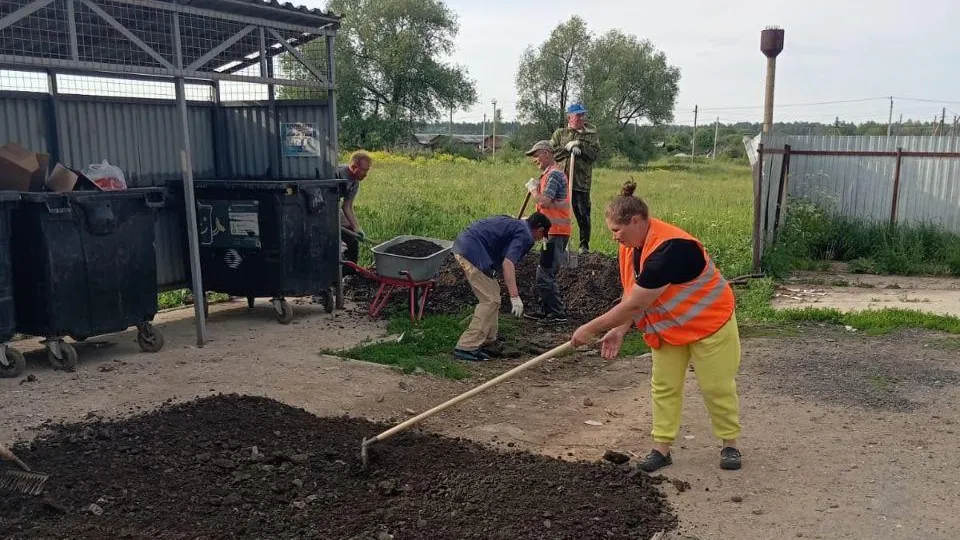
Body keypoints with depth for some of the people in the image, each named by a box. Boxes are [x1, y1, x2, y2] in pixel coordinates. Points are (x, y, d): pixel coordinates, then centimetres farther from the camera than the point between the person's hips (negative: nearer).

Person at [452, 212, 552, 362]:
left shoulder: (512, 222, 25)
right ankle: (466, 347, -9)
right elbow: (508, 263, -19)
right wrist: (514, 296, -22)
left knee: (492, 294, 19)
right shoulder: (525, 236, -5)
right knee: (491, 300, -6)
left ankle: (488, 342, 25)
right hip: (473, 252, -10)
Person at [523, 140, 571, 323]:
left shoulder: (554, 174, -13)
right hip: (554, 231, 11)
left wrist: (533, 188, -8)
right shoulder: (550, 174, 20)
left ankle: (558, 313, -3)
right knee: (545, 273, 15)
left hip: (556, 232, -11)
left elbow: (544, 201, -24)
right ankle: (546, 310, 22)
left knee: (545, 275, -8)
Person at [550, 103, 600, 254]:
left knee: (583, 215, 2)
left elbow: (595, 154, -3)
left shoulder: (591, 135, 8)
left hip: (581, 182, -1)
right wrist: (567, 147, -12)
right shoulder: (559, 133, 11)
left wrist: (580, 146, -14)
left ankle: (584, 244, 13)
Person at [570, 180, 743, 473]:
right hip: (668, 329, 8)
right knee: (663, 386, 7)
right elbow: (633, 295, 0)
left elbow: (635, 304, -33)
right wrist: (619, 330, -13)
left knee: (717, 386, 3)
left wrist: (590, 329, -27)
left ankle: (730, 445, 22)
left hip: (708, 323, -8)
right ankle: (661, 448, 15)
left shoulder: (669, 249, -36)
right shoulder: (631, 246, -7)